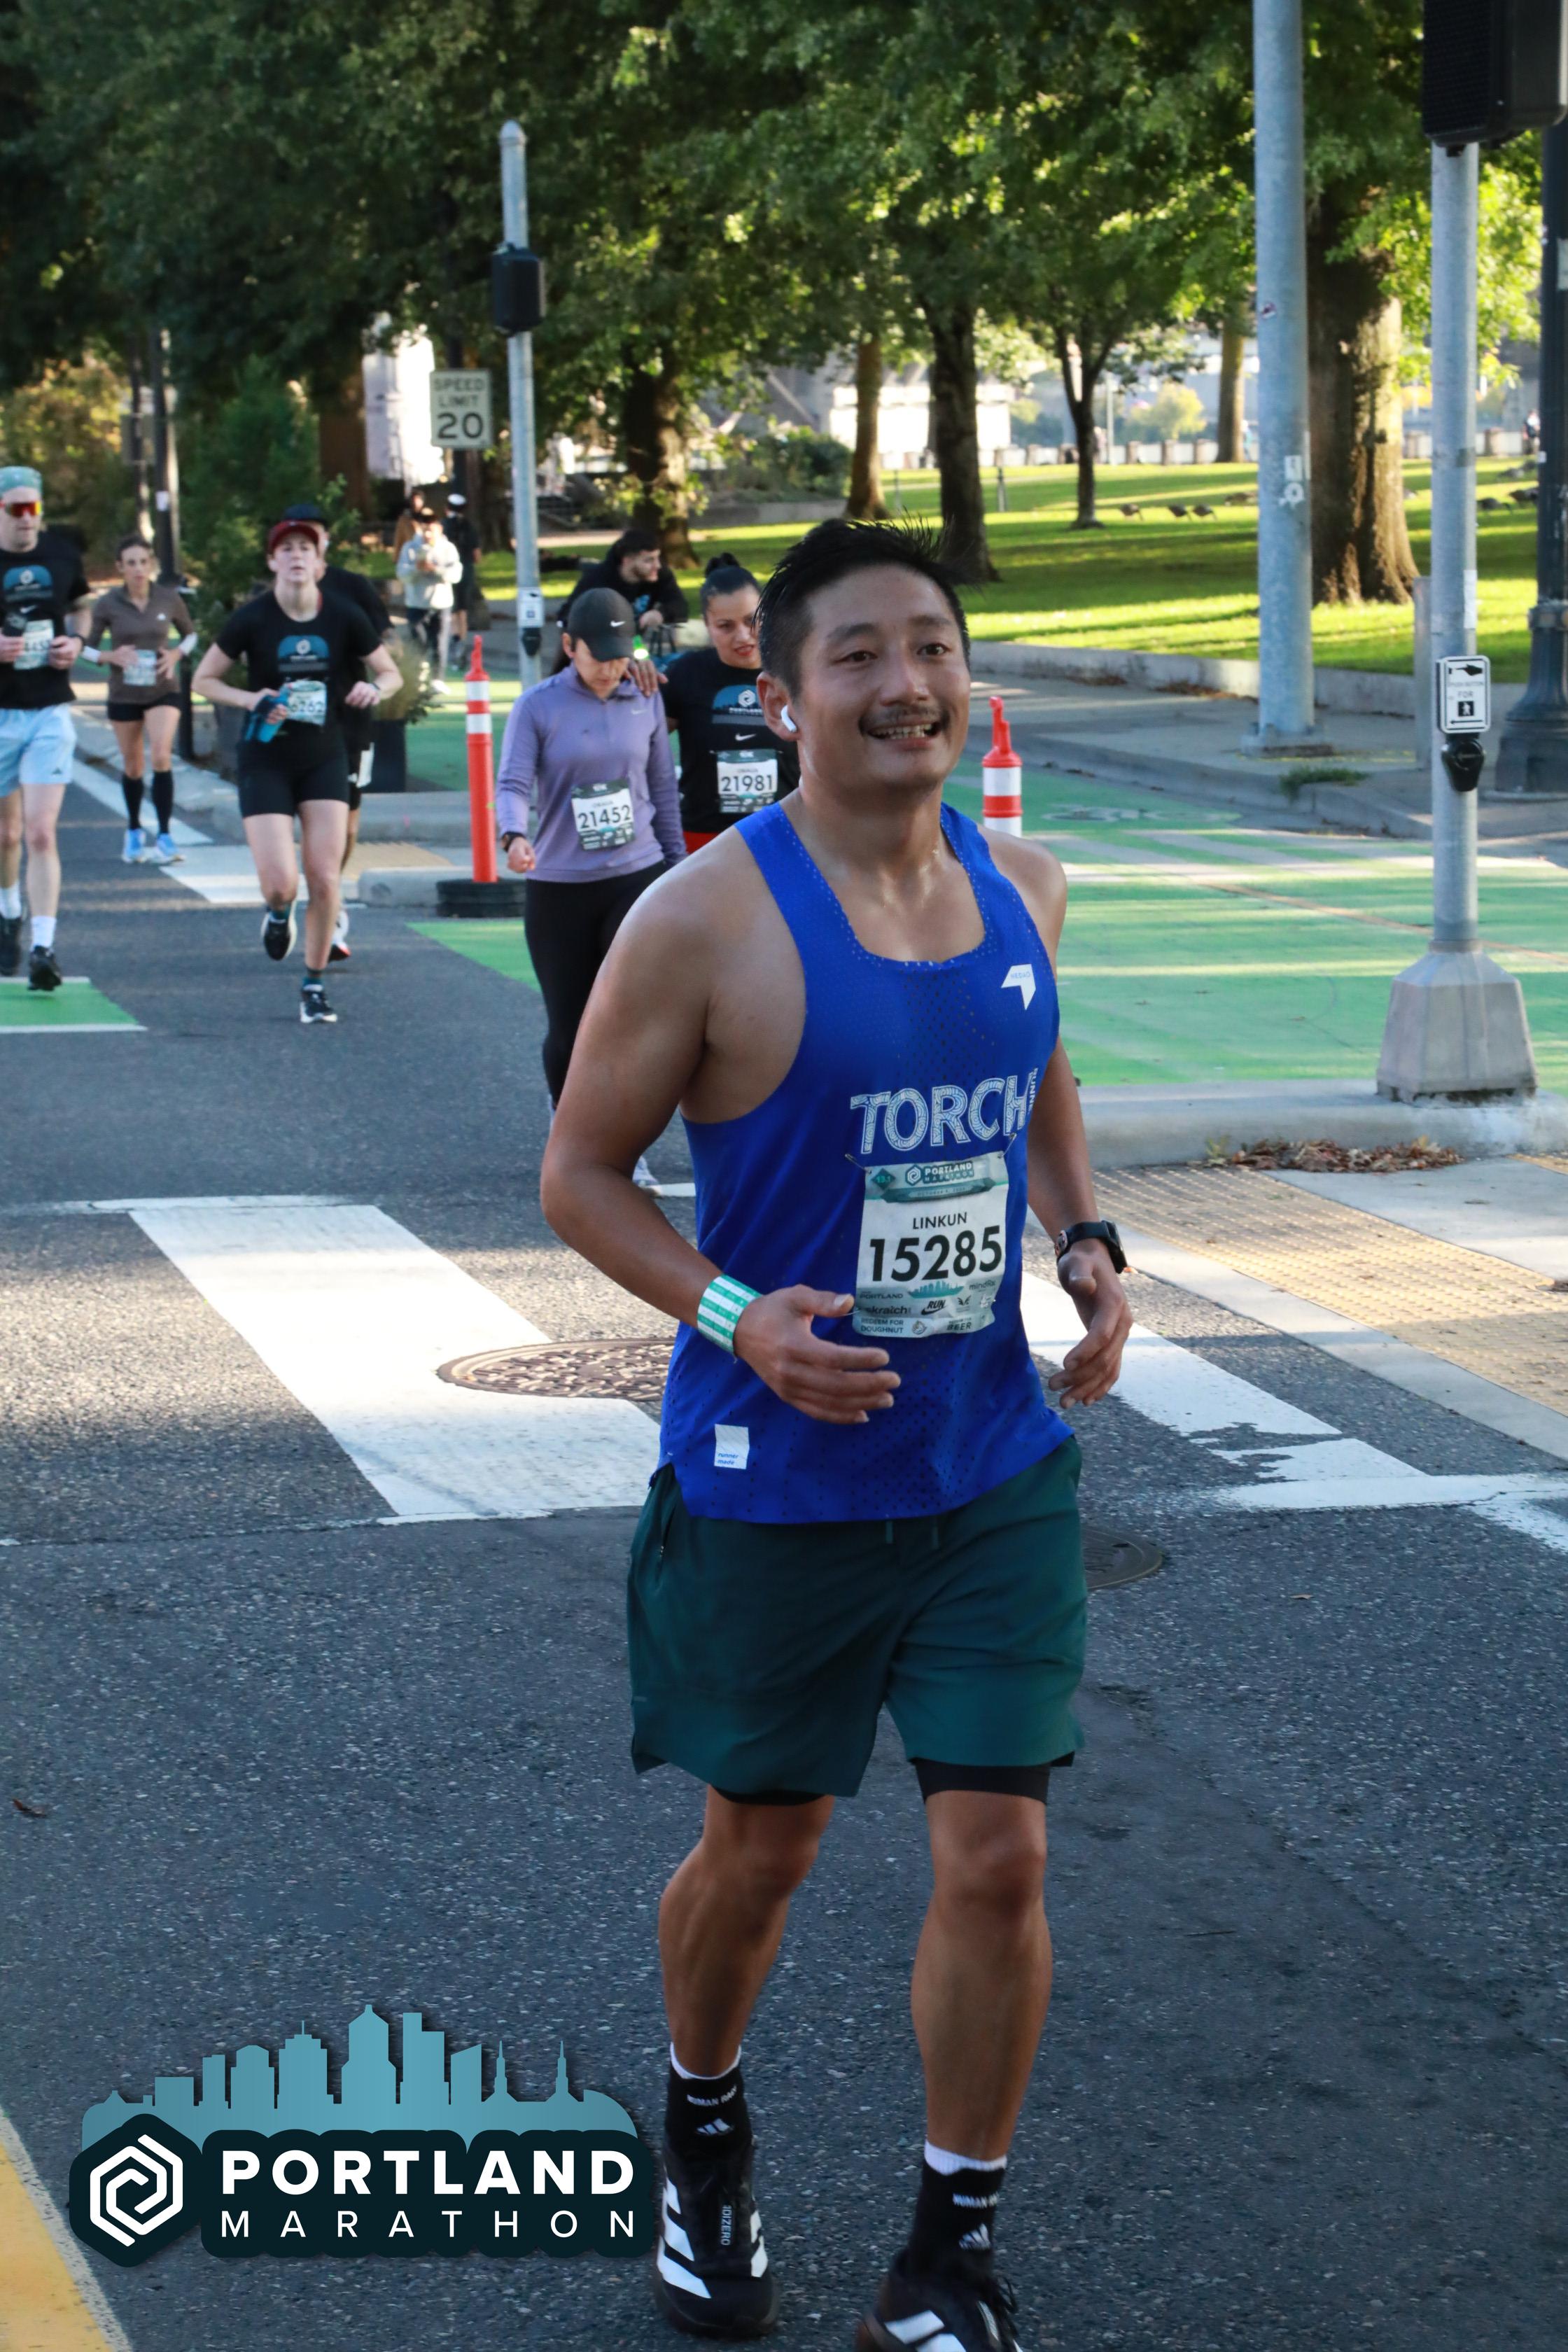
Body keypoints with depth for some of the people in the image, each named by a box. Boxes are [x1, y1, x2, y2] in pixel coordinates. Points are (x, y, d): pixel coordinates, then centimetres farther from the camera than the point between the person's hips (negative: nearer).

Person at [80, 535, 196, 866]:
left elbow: (190, 634, 11)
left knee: (161, 756, -20)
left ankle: (165, 836, -15)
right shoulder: (108, 604, -9)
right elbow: (87, 648, 0)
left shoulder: (169, 598, -6)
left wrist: (176, 654, -10)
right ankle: (134, 832, 33)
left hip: (163, 691, -1)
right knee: (133, 767, 11)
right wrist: (111, 657, -20)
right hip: (124, 695, 1)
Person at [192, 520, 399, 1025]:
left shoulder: (344, 618, -5)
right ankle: (279, 912, 27)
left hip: (324, 759, 2)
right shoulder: (252, 619, -10)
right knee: (280, 883, -12)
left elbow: (391, 672, 7)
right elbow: (204, 679, 0)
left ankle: (315, 983, 13)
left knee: (325, 879, -6)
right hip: (265, 760, -2)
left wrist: (374, 688, -16)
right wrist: (251, 699, -18)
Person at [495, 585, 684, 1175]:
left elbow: (663, 788, 13)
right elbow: (513, 783, -12)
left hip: (638, 877, 1)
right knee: (569, 1029, 5)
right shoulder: (537, 707, -3)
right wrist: (515, 837, -33)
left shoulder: (645, 700, 6)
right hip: (558, 888, -1)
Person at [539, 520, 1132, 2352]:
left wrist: (1087, 1245, 2)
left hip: (997, 1472, 3)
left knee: (998, 1857, 0)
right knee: (758, 1852, 14)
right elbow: (581, 1171, -8)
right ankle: (703, 2134, 45)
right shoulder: (707, 924, -15)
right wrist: (735, 1317, -22)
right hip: (775, 1488, -3)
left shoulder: (1021, 889, 1)